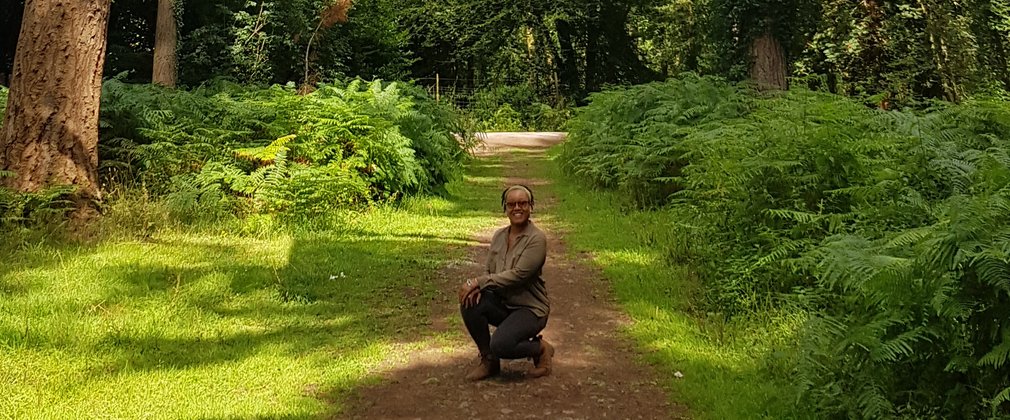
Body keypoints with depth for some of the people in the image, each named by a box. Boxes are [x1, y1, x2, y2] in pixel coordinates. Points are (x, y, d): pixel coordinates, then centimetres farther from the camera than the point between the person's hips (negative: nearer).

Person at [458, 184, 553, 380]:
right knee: (470, 303, -23)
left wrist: (478, 282, -24)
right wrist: (477, 287, -16)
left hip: (530, 308, -6)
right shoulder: (499, 236, 5)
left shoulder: (537, 239, -15)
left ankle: (541, 349, 2)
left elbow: (517, 275, -23)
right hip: (502, 303, 6)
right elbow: (489, 271, 7)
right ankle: (488, 360, -3)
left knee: (501, 345, -31)